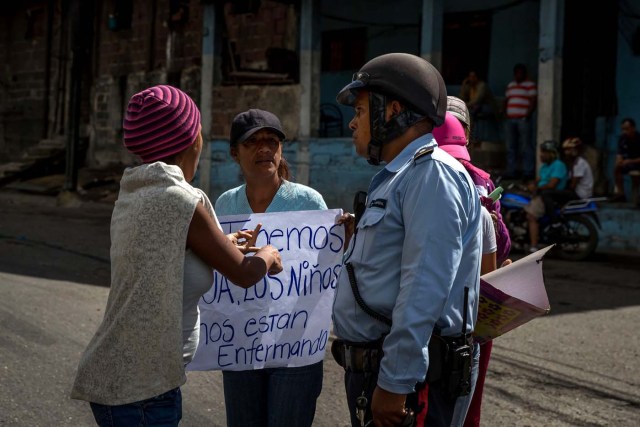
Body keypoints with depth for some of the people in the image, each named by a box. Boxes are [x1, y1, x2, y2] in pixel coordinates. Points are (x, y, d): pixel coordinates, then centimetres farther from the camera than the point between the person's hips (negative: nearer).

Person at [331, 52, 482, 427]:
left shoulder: (432, 174, -14)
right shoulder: (398, 177, 18)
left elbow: (423, 292, -23)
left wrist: (394, 383, -25)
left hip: (408, 374, -9)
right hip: (371, 367, 9)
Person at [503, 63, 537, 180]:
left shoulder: (530, 85, 1)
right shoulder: (510, 85, 21)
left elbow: (533, 101, -6)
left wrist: (527, 115, -15)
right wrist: (505, 113, 9)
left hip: (523, 120, -6)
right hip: (510, 120, 6)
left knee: (526, 146, -7)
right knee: (510, 147, 8)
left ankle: (528, 172, -6)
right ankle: (511, 171, 13)